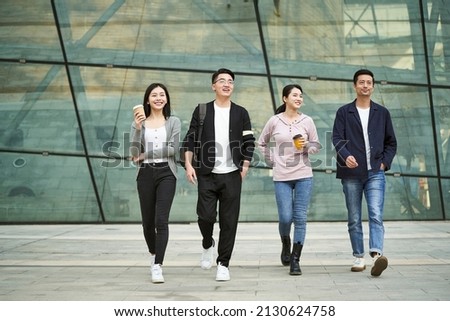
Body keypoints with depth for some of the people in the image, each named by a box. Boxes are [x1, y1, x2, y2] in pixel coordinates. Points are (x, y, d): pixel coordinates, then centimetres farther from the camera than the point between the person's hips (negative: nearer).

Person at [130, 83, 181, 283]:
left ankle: (157, 266, -13)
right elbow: (134, 153, -3)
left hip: (166, 173, -2)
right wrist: (137, 129, -16)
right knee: (148, 221, 10)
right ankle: (153, 254, 37)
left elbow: (173, 148, -7)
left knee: (161, 220, -13)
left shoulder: (173, 122, 5)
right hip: (145, 174, 2)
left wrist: (146, 154, -7)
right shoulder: (139, 123, 7)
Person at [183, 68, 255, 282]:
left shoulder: (241, 113, 7)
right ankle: (208, 245, 26)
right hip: (207, 174, -1)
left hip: (232, 175, 1)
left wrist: (245, 167, -1)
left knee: (229, 221, 0)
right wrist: (188, 164, -7)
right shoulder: (202, 110, 5)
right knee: (205, 215, -6)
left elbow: (249, 143, 8)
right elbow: (190, 139, 3)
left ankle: (223, 264, 11)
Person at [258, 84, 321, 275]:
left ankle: (295, 260, 5)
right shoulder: (274, 121, 2)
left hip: (304, 176, 1)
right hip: (281, 177, -1)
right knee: (285, 217, -4)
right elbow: (262, 143, 15)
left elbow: (317, 146, 10)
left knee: (300, 218, -2)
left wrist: (306, 146, -10)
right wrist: (271, 161, 7)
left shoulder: (307, 121, 3)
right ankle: (286, 245, 28)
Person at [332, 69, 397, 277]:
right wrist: (346, 156, -22)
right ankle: (359, 257, 15)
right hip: (351, 174, 0)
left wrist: (385, 162, 2)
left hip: (375, 173, 0)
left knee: (376, 215, -15)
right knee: (354, 219, 6)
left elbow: (391, 142, 16)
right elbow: (337, 138, -4)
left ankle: (376, 255, -25)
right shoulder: (344, 112, 7)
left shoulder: (382, 113, 12)